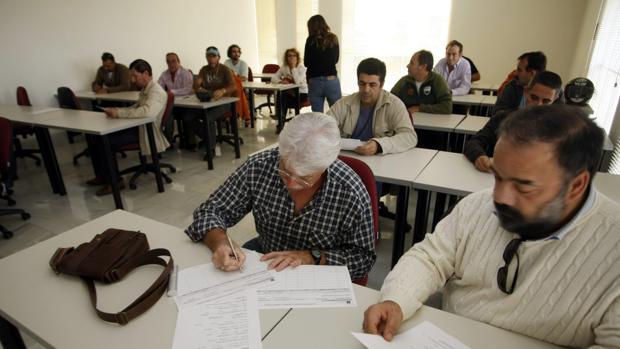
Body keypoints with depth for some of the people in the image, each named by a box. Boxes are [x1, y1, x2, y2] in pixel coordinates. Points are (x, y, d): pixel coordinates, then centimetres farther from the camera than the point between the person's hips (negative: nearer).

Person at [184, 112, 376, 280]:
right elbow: (211, 211, -6)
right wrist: (219, 242, -27)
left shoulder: (351, 194, -22)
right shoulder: (259, 166, -16)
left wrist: (313, 257, -22)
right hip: (263, 259, 2)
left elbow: (364, 257, -9)